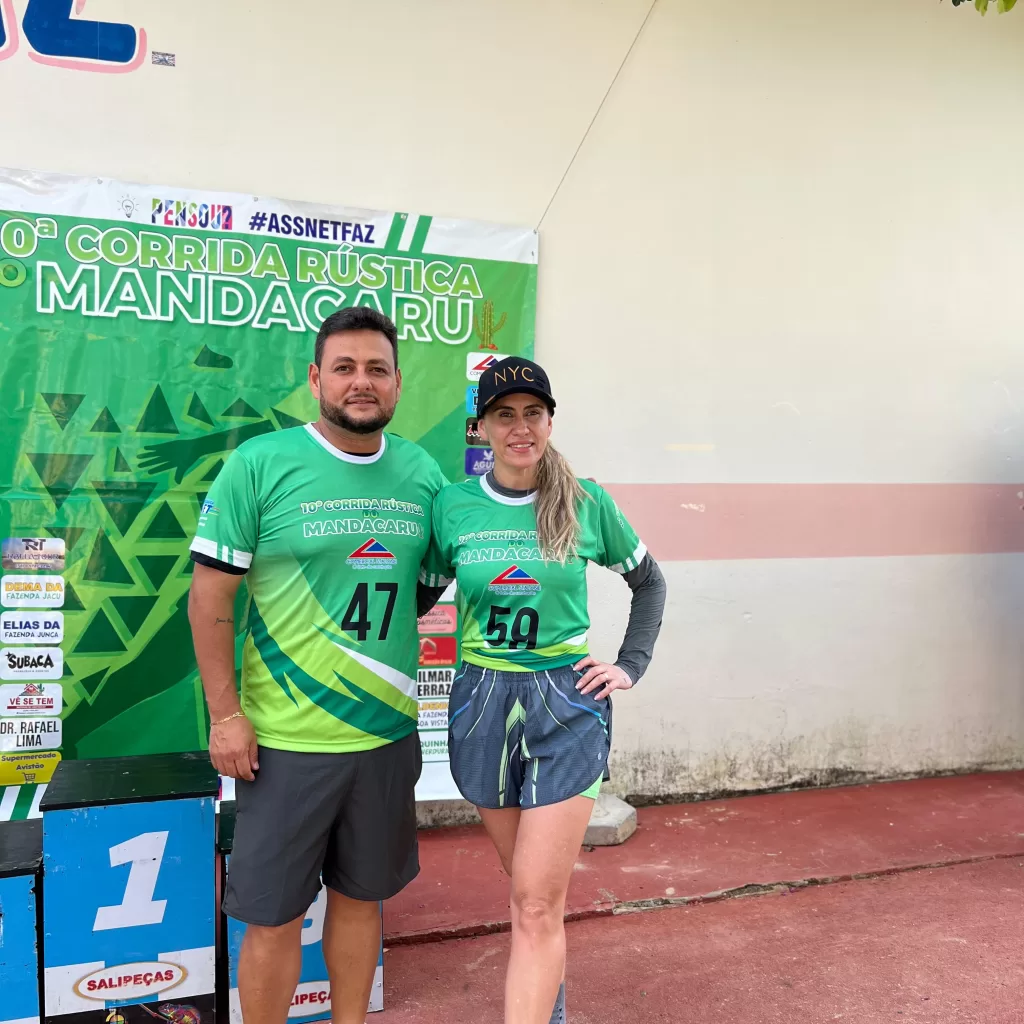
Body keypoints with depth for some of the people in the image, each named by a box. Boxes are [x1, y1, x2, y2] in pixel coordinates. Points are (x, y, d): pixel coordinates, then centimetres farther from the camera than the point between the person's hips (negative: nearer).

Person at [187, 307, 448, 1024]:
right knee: (274, 917, 8)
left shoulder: (422, 472, 3)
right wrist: (225, 715, -10)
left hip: (388, 732, 4)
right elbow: (210, 594, -8)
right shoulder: (260, 464, -9)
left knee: (362, 896, 20)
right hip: (287, 740, -4)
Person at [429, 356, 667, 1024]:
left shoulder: (587, 503, -4)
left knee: (537, 903, -7)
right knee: (531, 885, 18)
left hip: (567, 701, -2)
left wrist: (630, 666, 3)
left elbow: (649, 583, 11)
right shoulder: (452, 506, -2)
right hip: (481, 701, 2)